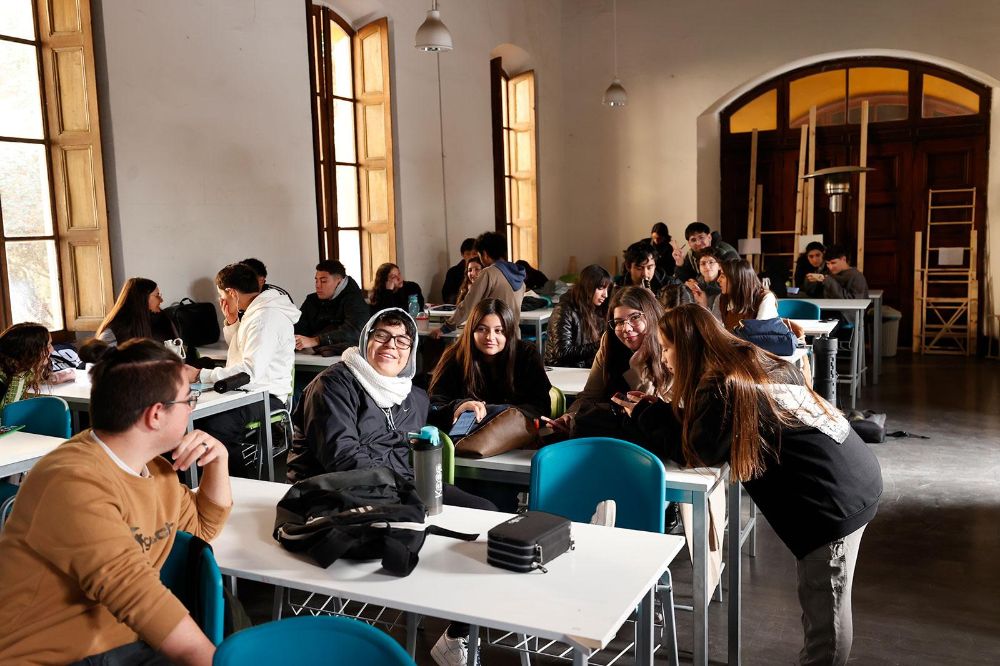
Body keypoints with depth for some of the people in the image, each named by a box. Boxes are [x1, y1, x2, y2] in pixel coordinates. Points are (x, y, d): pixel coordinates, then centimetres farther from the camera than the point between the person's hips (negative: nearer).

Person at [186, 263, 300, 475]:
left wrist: (200, 375, -24)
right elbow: (241, 349, 32)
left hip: (268, 395, -10)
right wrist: (232, 321, 15)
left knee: (215, 427, -31)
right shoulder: (256, 311, 16)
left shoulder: (266, 317, -17)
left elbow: (251, 370, -28)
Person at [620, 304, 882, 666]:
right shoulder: (751, 361, 11)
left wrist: (646, 414, 2)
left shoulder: (722, 386, -18)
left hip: (835, 494, -10)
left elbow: (697, 450, -9)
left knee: (825, 611, 4)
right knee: (821, 602, 19)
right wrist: (654, 413, 9)